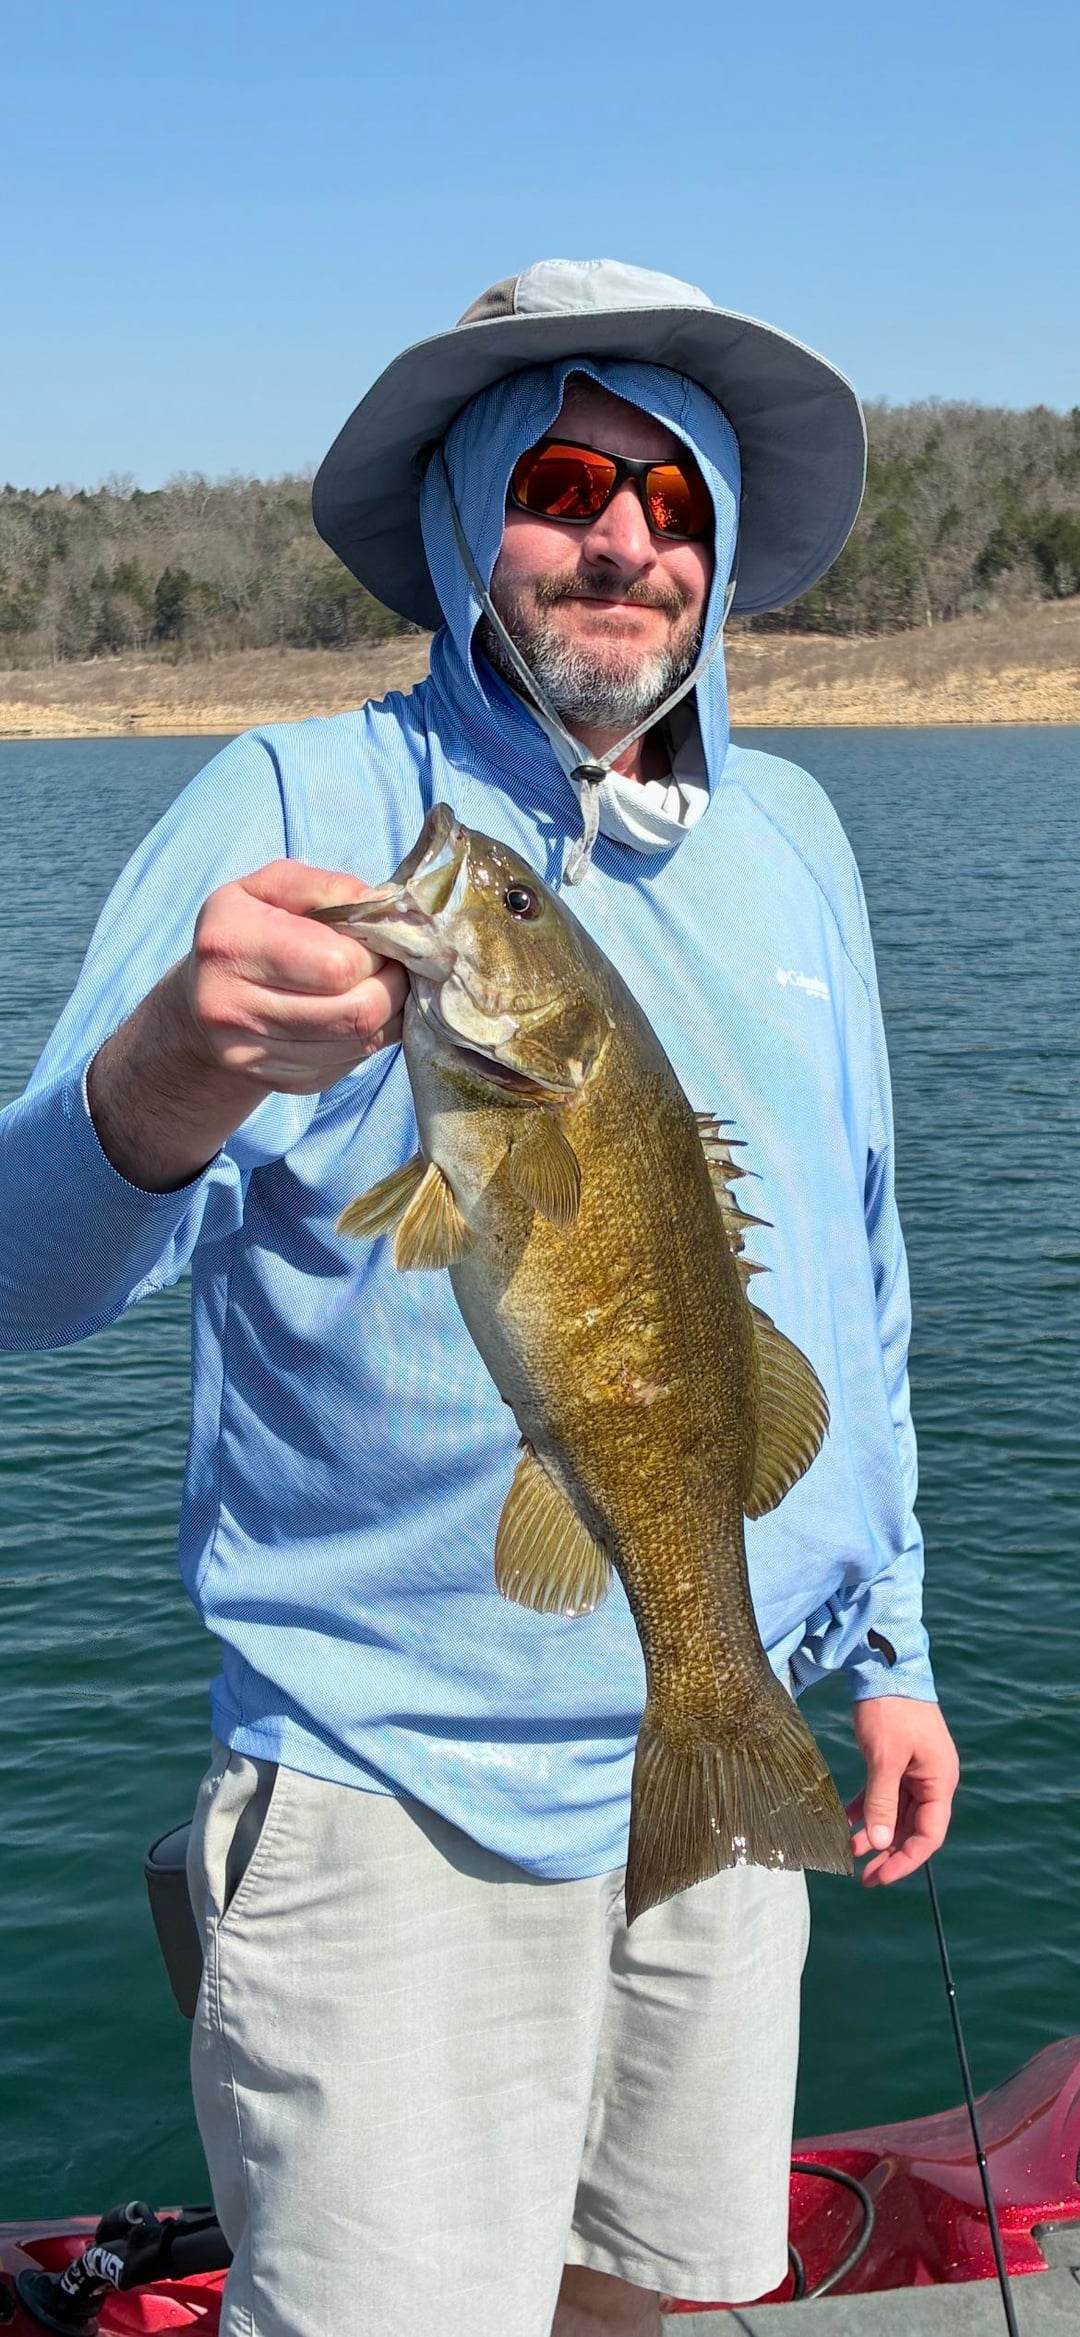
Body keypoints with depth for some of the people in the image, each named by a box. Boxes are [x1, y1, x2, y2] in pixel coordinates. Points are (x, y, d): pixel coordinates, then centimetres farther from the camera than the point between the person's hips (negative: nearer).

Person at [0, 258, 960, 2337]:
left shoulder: (790, 836, 7)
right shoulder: (298, 810, -11)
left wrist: (888, 1634, 15)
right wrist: (172, 1082, -44)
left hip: (723, 1761, 6)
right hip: (396, 1791, -5)